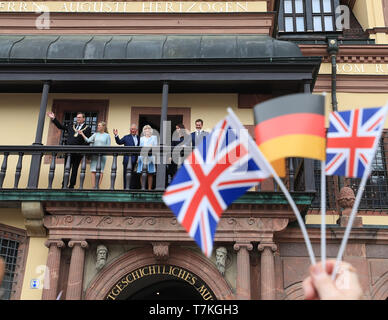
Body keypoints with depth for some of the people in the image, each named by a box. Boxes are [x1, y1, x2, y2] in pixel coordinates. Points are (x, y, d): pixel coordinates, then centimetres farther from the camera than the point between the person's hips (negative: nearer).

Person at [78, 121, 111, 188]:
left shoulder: (107, 135, 7)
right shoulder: (95, 134, 15)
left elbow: (108, 146, 3)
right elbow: (88, 140, 3)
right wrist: (82, 134, -5)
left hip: (102, 155, -2)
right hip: (94, 154, 2)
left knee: (100, 171, -6)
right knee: (93, 171, -4)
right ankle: (93, 187, -4)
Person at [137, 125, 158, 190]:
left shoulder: (154, 137, 15)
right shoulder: (141, 138, 20)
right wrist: (138, 158, 6)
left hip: (150, 157, -2)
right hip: (142, 157, 2)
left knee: (150, 173, -5)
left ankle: (149, 188, -3)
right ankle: (143, 187, -2)